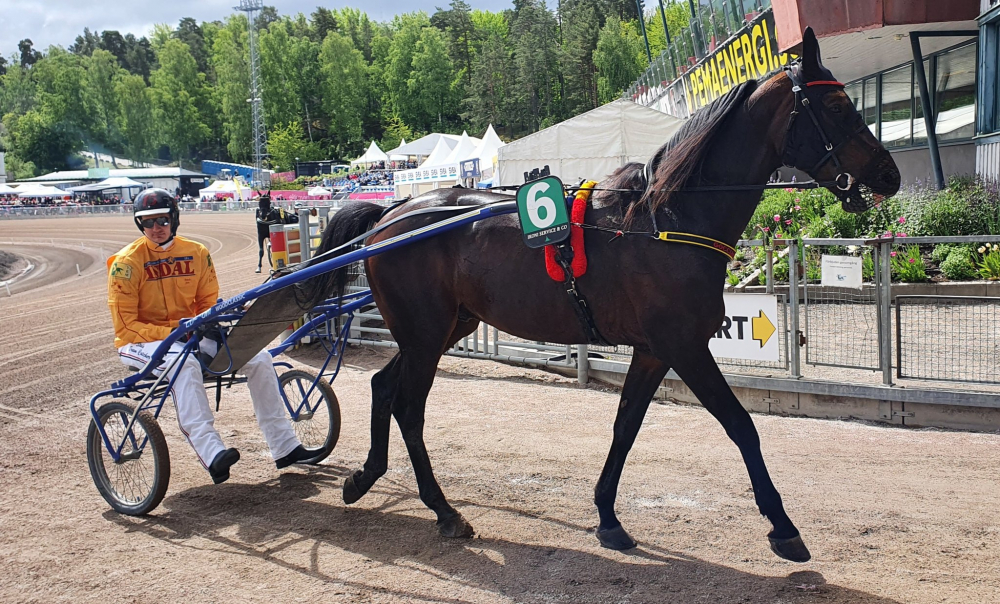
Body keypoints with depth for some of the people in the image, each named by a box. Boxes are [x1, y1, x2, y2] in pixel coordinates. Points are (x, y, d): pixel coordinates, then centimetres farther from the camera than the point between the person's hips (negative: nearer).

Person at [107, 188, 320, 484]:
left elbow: (208, 301, 11)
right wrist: (171, 333, -23)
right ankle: (211, 454, -48)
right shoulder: (127, 262, -10)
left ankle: (285, 447, -8)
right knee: (185, 362, -39)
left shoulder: (196, 252, 2)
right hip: (142, 343, -5)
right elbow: (125, 325, -13)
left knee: (258, 357, -12)